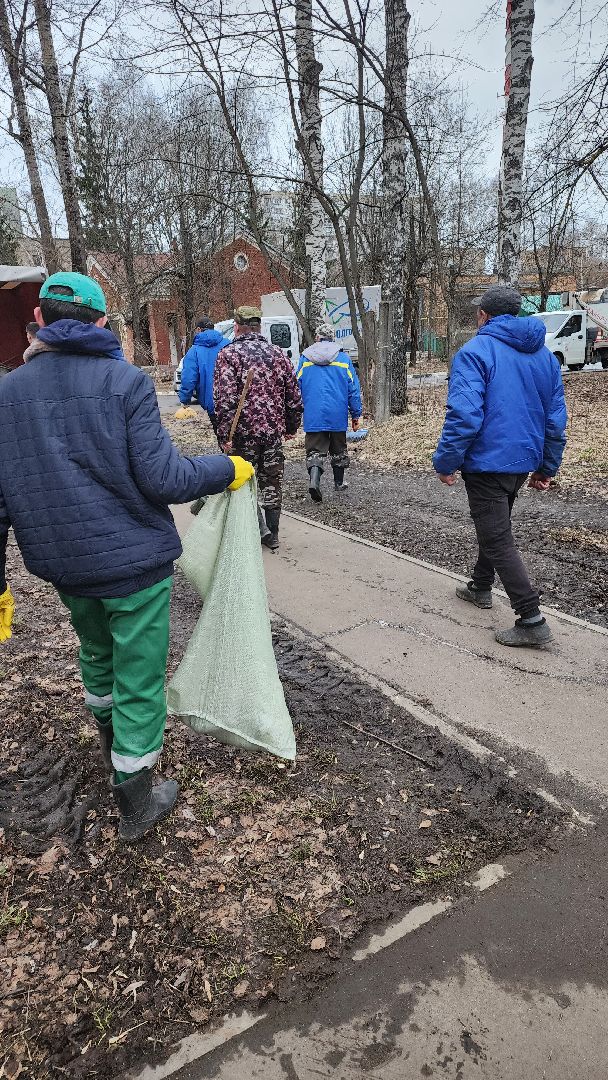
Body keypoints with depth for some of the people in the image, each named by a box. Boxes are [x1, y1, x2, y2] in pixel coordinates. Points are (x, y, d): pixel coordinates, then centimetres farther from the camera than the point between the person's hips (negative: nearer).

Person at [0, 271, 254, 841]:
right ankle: (135, 804, 21)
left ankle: (112, 744, 53)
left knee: (97, 651, 29)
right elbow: (164, 479, -19)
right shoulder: (126, 381, -13)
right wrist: (230, 469, -3)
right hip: (133, 559, -5)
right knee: (139, 676, 7)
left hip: (62, 564, 5)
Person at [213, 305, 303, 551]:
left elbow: (225, 400, -17)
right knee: (272, 483, 12)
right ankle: (272, 535, 20)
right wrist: (291, 427, 17)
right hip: (274, 430, 4)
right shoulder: (278, 353, 8)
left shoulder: (229, 354, -6)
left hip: (243, 431, -4)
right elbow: (294, 396, 8)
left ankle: (260, 530, 8)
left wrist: (224, 435, -14)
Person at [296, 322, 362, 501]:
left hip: (313, 415, -1)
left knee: (315, 451, 2)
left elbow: (296, 387, 5)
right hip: (338, 415, 1)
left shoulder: (305, 358, 3)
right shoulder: (344, 358, 3)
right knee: (338, 449, 17)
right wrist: (356, 414, 8)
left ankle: (314, 480, -22)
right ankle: (339, 483, 30)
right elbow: (353, 388, 2)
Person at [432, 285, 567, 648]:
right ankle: (481, 587, 42)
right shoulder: (545, 355, 10)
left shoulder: (475, 352, -12)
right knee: (495, 526, 25)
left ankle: (532, 620, -5)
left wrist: (447, 462, -14)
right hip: (524, 462, 8)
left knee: (498, 540, -3)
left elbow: (464, 415, -23)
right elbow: (557, 419, 10)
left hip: (487, 461, -8)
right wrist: (547, 467, 17)